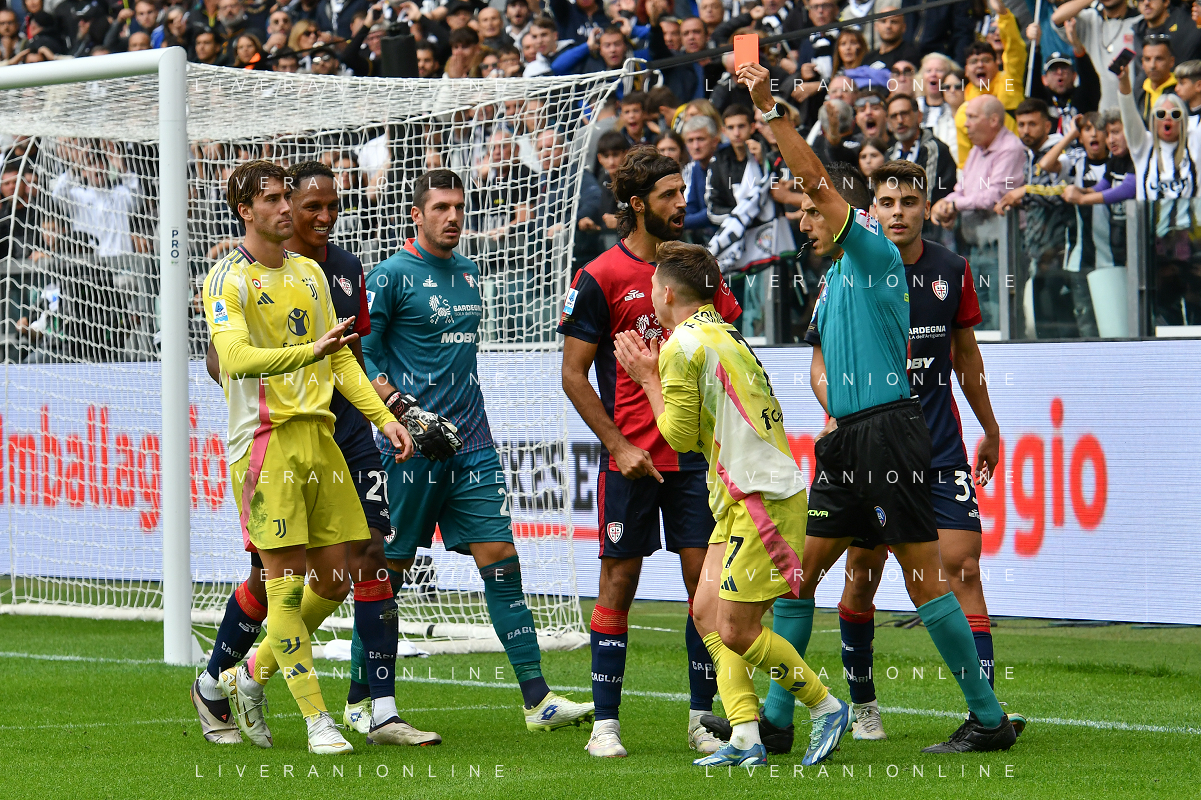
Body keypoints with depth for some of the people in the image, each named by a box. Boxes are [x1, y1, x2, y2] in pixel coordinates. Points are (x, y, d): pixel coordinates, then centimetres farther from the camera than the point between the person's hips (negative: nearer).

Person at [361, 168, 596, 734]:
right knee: (387, 569, 1)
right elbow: (362, 357, -8)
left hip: (470, 445, 6)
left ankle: (538, 698, -6)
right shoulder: (390, 276, -5)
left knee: (500, 559, -2)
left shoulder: (467, 273, 16)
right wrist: (406, 413, -19)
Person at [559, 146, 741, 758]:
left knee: (705, 578, -1)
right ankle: (605, 723, 5)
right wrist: (619, 446, -11)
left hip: (694, 451, 4)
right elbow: (573, 374, -4)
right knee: (619, 581, 0)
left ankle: (701, 718, 6)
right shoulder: (600, 278, -5)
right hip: (630, 456, -4)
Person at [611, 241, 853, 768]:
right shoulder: (725, 336, 18)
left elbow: (680, 435, -8)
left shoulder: (682, 345, -11)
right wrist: (655, 374, 21)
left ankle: (827, 708, 4)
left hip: (760, 501, -10)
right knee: (708, 613, 8)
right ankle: (745, 738, 2)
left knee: (737, 631, -6)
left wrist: (649, 379, 4)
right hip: (740, 503, 10)